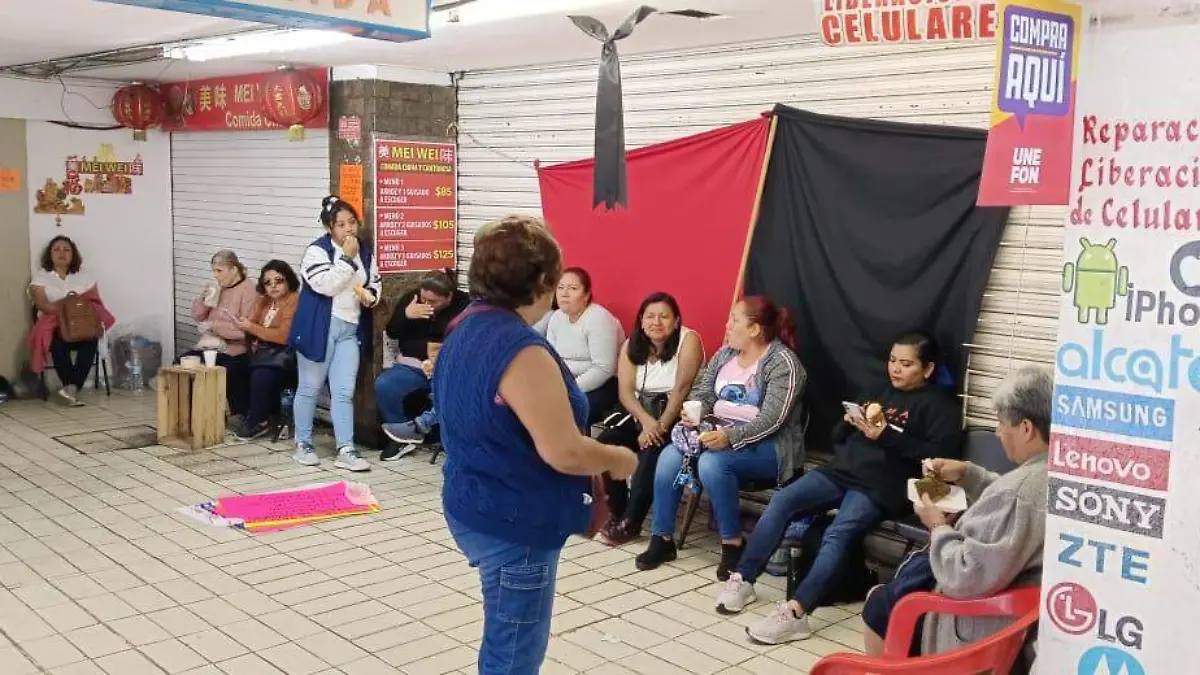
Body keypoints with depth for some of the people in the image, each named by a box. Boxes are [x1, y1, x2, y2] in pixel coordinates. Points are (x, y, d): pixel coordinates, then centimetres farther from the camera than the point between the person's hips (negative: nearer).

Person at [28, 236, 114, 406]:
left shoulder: (84, 275, 15)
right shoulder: (41, 276, 9)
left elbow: (95, 303, 6)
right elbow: (43, 305, -6)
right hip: (54, 324, -1)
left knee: (91, 341, -33)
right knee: (58, 344, -36)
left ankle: (71, 387, -37)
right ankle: (73, 389, -32)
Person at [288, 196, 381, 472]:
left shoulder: (365, 253, 10)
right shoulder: (316, 251, -9)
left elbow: (375, 283, 19)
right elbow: (325, 285, -22)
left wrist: (370, 294, -4)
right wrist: (347, 258, -19)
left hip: (351, 330, 5)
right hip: (319, 328, -5)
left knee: (344, 392, 2)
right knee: (310, 387, 7)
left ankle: (346, 450, 2)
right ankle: (303, 444, 21)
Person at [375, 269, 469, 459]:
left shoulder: (463, 305, -4)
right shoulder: (410, 298, 6)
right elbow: (391, 333, 7)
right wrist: (406, 315, -13)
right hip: (412, 365, 3)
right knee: (383, 385, -24)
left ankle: (419, 426, -27)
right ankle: (404, 439, -7)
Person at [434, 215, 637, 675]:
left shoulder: (466, 330, 5)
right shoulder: (522, 350, -26)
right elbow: (564, 453, -28)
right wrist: (619, 459, -8)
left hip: (476, 508, 10)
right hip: (513, 524, -9)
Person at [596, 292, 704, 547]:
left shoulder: (688, 340, -11)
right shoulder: (631, 345, 3)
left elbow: (681, 389, -17)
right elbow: (625, 391, -6)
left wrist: (661, 426, -23)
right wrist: (647, 421, -23)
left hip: (676, 416, -5)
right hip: (639, 413, 5)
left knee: (652, 450, -31)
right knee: (604, 443, -18)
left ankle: (631, 523, -16)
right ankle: (618, 513, -1)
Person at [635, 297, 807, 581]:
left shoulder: (783, 362, -12)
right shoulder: (725, 355, 11)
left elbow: (772, 419, -20)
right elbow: (703, 393, 13)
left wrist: (730, 437, -31)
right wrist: (693, 413, -11)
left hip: (764, 445, -7)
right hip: (720, 435, 7)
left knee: (712, 463, -34)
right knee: (670, 456, -17)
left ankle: (733, 543, -18)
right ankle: (662, 539, -7)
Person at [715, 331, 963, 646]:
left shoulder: (940, 405, 6)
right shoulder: (884, 392, 26)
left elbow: (938, 455, -11)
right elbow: (840, 438, 27)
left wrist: (886, 436, -14)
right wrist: (850, 423, 3)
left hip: (881, 486, -6)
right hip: (841, 470, 7)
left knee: (837, 535, -31)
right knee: (780, 502, -16)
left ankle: (796, 613, -39)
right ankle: (743, 580, -12)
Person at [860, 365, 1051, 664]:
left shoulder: (1018, 494, -34)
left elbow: (965, 579, -31)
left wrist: (939, 528, -15)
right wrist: (968, 474, 5)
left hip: (981, 627, -9)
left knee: (879, 605, 14)